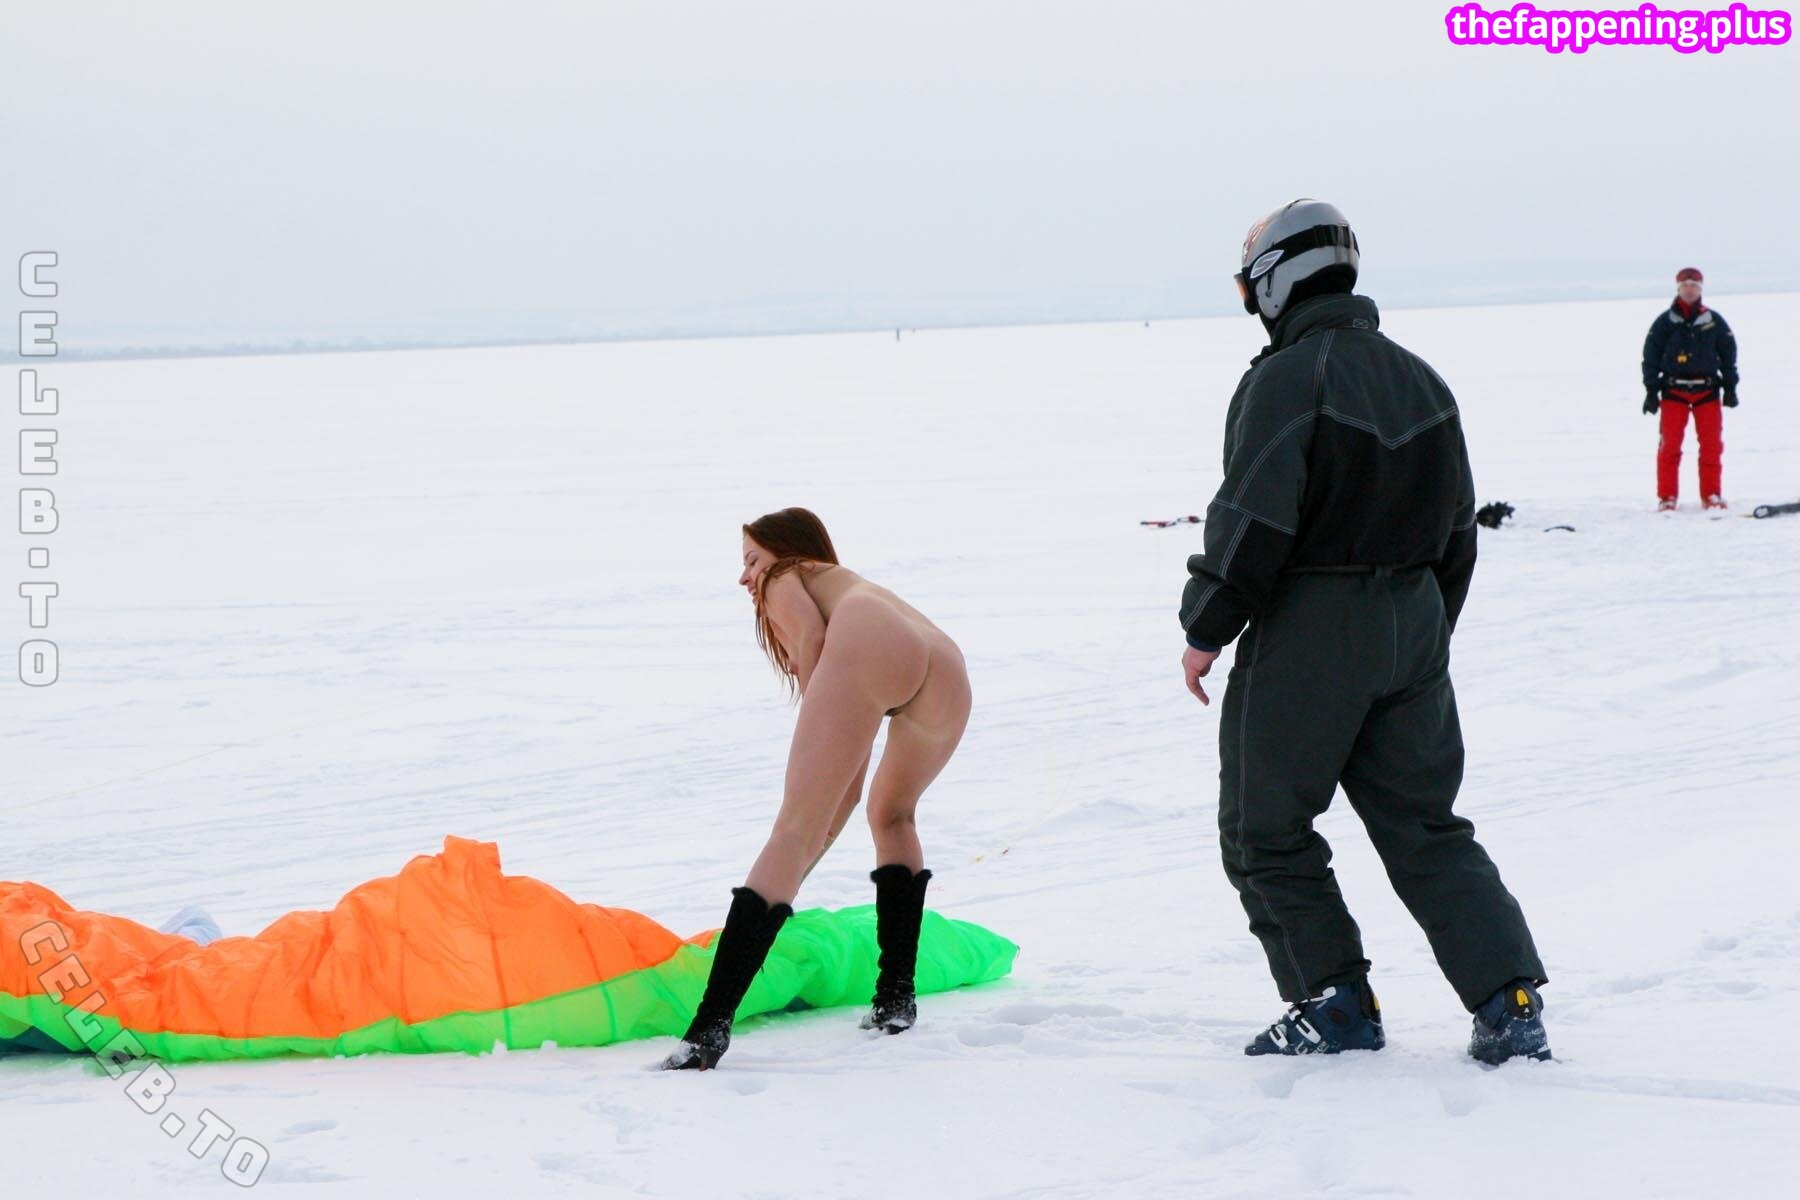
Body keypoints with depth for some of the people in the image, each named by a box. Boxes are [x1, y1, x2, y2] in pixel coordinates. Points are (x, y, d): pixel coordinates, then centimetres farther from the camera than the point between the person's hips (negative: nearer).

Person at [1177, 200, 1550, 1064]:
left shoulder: (1286, 379, -14)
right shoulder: (1419, 381, 12)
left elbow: (1253, 522, -19)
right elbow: (1457, 528, 16)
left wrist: (1206, 629, -9)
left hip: (1307, 634, -7)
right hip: (1413, 628, 8)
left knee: (1266, 828, 7)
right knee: (1423, 825, 13)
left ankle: (1335, 1002, 6)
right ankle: (1509, 1001, 3)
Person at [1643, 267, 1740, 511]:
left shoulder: (1714, 321, 6)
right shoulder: (1665, 322, 2)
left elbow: (1729, 353, 11)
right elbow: (1651, 357, 3)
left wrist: (1730, 387, 7)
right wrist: (1651, 391, -2)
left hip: (1708, 390, 2)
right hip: (1673, 391, -2)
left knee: (1712, 444, 1)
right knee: (1670, 444, -5)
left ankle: (1711, 494, 11)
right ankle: (1667, 497, 2)